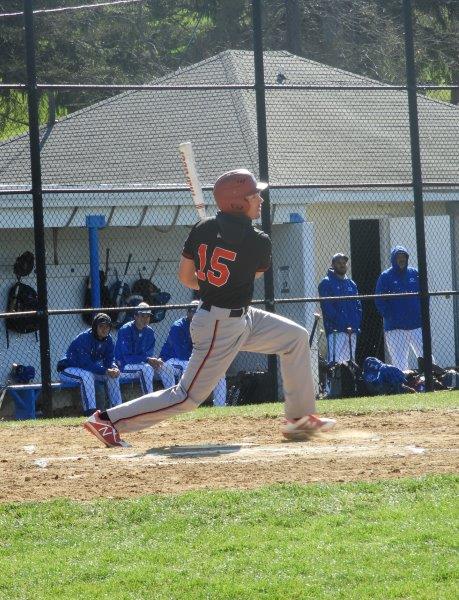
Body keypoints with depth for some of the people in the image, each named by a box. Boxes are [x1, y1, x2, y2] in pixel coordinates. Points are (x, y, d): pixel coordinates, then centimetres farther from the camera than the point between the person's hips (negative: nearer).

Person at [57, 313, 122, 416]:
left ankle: (117, 407, -5)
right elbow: (86, 363, -34)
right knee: (87, 375, -37)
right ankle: (90, 410, -37)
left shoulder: (108, 340, -5)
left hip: (89, 369, 7)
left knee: (113, 372, -9)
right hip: (68, 369, -7)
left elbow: (110, 360, -4)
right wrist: (105, 371, -41)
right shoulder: (83, 338, -27)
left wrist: (114, 369, -28)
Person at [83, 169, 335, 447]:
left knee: (296, 336, 16)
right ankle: (107, 419, -1)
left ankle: (301, 417, 23)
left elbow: (185, 276, 5)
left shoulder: (203, 229, -2)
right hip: (221, 327, -9)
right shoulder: (259, 242, -18)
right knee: (187, 396, -3)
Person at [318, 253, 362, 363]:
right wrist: (344, 325, -15)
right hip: (336, 330, -7)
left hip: (352, 332, 7)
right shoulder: (326, 283, 0)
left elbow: (358, 306, 19)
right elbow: (327, 308, -10)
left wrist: (356, 324, 0)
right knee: (336, 361, -15)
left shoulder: (351, 284, 20)